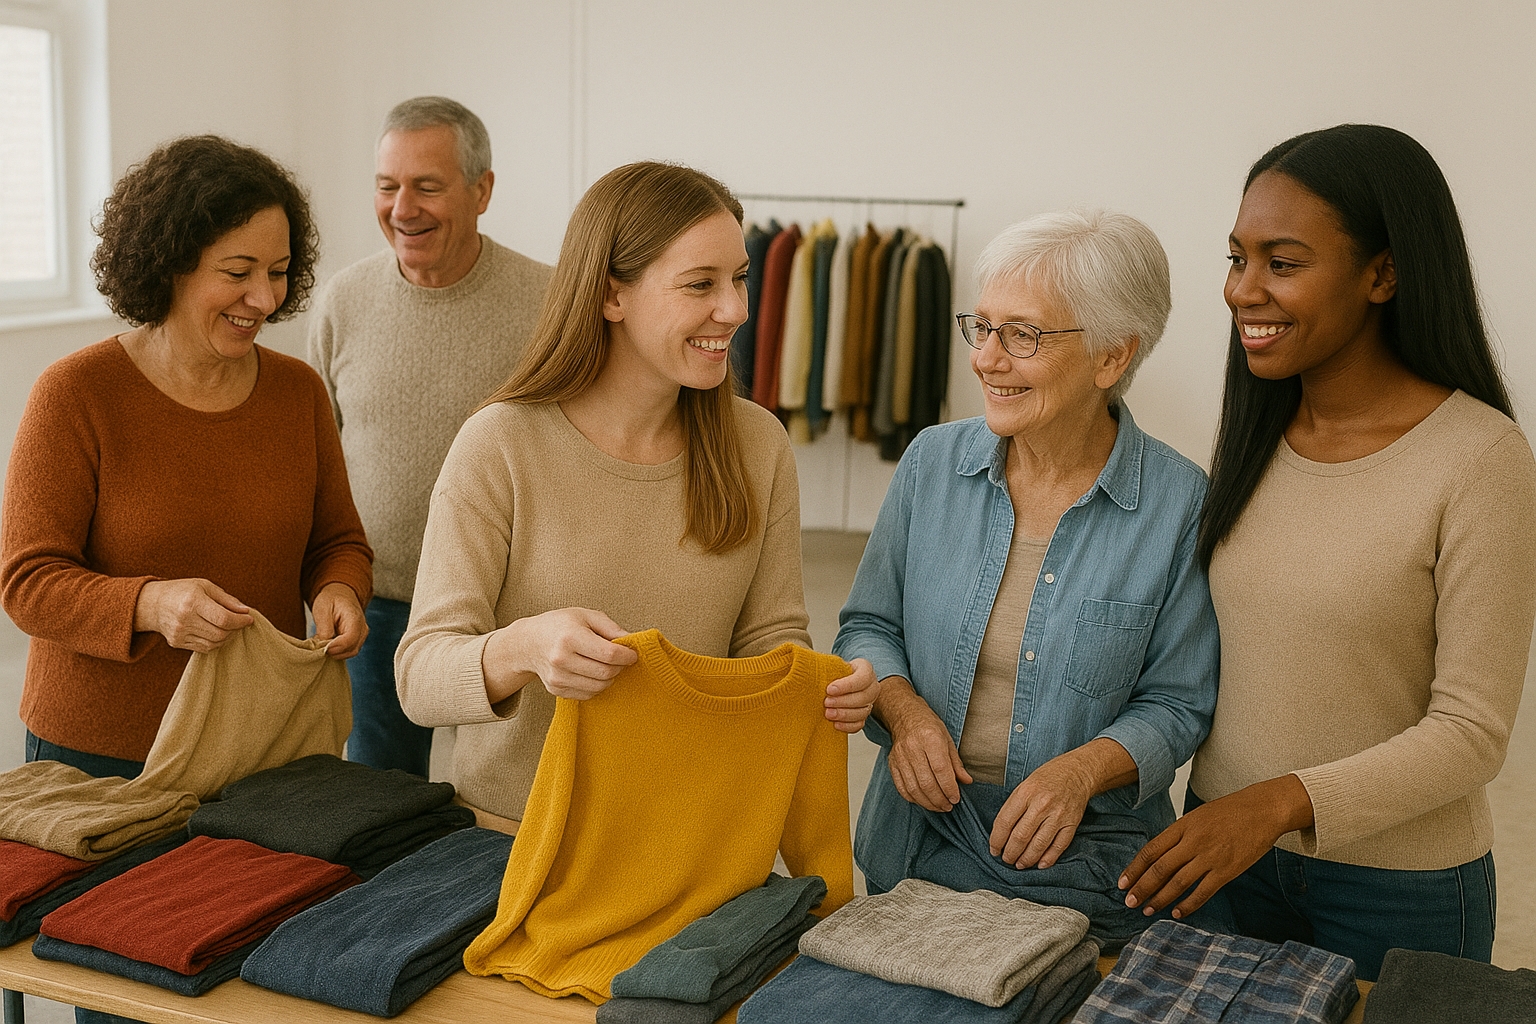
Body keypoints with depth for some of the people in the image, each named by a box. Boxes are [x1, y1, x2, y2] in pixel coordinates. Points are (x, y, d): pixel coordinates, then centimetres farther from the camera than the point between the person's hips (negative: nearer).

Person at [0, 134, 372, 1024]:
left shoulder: (298, 390, 0)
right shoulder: (78, 394, -12)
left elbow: (339, 538, 9)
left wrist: (339, 593, -14)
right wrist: (153, 603, -30)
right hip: (106, 752, -3)